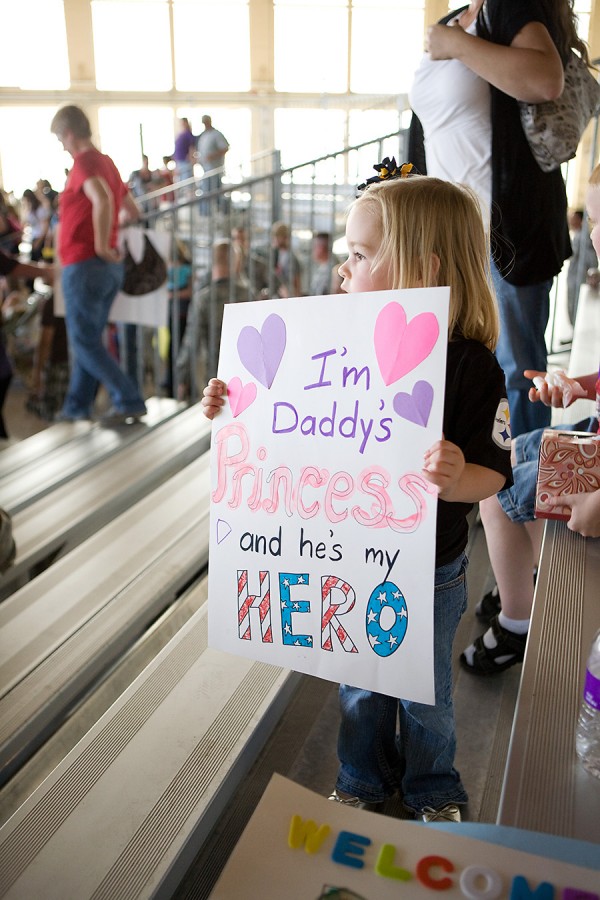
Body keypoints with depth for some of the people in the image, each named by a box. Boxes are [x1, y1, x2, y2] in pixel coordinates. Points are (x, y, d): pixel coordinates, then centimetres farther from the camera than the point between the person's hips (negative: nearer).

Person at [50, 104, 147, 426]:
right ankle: (76, 406, 26)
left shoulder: (84, 162, -11)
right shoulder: (107, 162, 16)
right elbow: (133, 211, 26)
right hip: (110, 268, 9)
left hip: (84, 265, -9)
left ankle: (129, 401, -6)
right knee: (88, 340, 16)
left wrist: (102, 247, -23)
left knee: (85, 342, -2)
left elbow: (103, 201, -31)